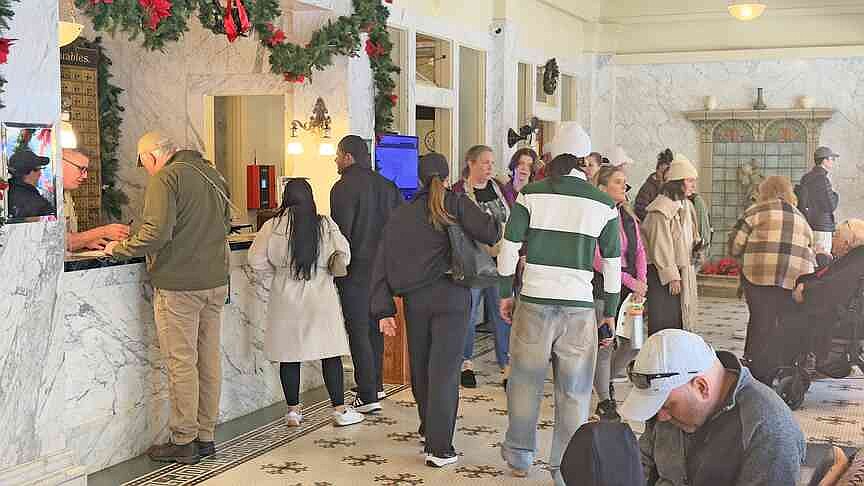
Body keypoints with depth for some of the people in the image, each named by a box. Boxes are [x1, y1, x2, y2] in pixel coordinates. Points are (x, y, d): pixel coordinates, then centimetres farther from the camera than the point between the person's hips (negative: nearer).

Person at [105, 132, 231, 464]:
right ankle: (205, 436, 20)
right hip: (216, 281, 8)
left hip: (178, 284, -8)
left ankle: (183, 442, 6)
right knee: (209, 359, 11)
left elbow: (156, 233, -20)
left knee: (181, 363, -1)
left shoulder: (165, 178, -12)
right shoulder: (213, 175, 13)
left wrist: (119, 248, -6)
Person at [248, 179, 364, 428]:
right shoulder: (326, 224, -5)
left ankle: (293, 410, 15)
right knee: (330, 354, 5)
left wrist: (277, 274, 11)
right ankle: (340, 409, 8)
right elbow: (343, 256, -4)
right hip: (321, 296, 0)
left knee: (289, 354, 9)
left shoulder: (272, 226, -5)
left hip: (285, 297, 1)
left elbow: (257, 260, -5)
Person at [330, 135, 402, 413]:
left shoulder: (344, 187, -12)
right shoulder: (386, 185, 10)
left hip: (356, 269, -7)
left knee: (358, 332, -2)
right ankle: (375, 385, 31)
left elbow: (341, 231, -17)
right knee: (374, 327, 20)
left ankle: (368, 397, -2)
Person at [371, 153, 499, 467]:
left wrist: (384, 310, 5)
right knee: (444, 371, -2)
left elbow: (382, 263, 6)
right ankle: (439, 448, -2)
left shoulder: (400, 215, 11)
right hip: (451, 297, -4)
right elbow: (490, 233, -14)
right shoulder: (455, 204, -1)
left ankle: (429, 428, 38)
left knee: (420, 368, 18)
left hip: (414, 300, 4)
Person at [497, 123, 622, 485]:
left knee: (525, 381, 15)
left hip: (534, 302, 0)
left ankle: (519, 456, 29)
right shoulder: (603, 204, 1)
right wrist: (610, 311, 13)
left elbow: (509, 248, 0)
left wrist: (505, 293, 12)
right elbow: (613, 264, 5)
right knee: (574, 391, 9)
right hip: (579, 306, 0)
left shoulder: (531, 194, -1)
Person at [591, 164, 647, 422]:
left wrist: (641, 281, -6)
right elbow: (598, 261, -16)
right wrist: (630, 281, -16)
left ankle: (607, 379, 35)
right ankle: (604, 401, 15)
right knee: (604, 345, 1)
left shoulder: (628, 216, 11)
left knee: (633, 342, 8)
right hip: (602, 287, -7)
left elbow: (639, 251, 10)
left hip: (629, 289, 7)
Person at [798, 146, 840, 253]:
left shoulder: (806, 178, 12)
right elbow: (830, 206, -15)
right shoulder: (822, 179, -15)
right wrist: (835, 196, 2)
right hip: (821, 228, -9)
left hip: (808, 226, 9)